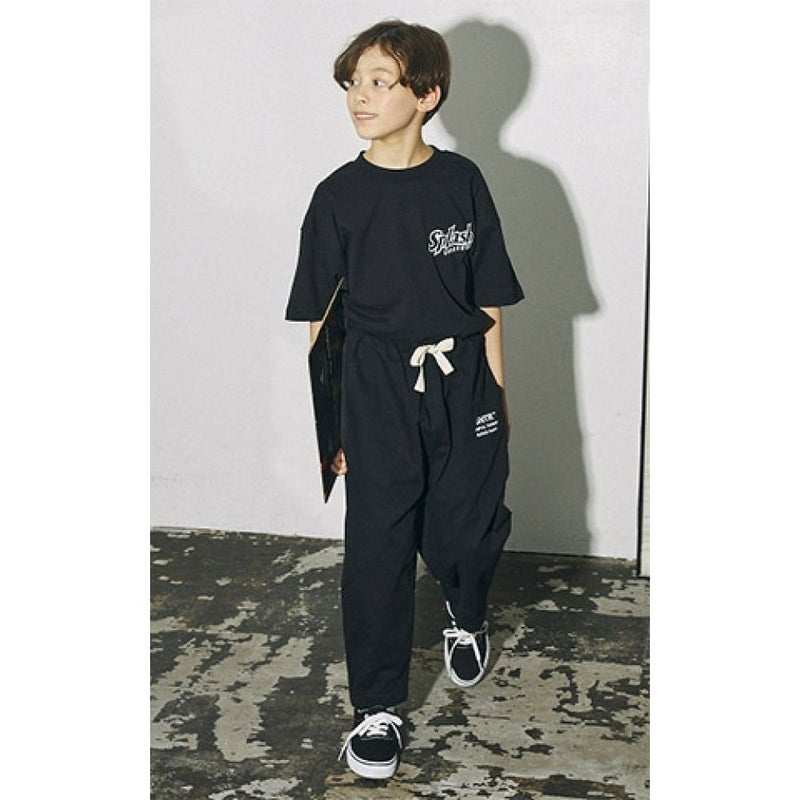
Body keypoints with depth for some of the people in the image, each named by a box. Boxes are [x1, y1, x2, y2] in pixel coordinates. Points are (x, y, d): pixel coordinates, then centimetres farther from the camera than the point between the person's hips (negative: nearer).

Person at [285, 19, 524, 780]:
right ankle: (376, 707, 16)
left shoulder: (461, 182, -2)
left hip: (462, 383, 1)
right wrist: (327, 419, -2)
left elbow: (488, 300, 4)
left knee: (470, 527, 10)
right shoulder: (340, 196, -4)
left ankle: (465, 617, 46)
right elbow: (321, 319, -1)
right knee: (378, 545, 2)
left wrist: (496, 391, 4)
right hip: (378, 390, -1)